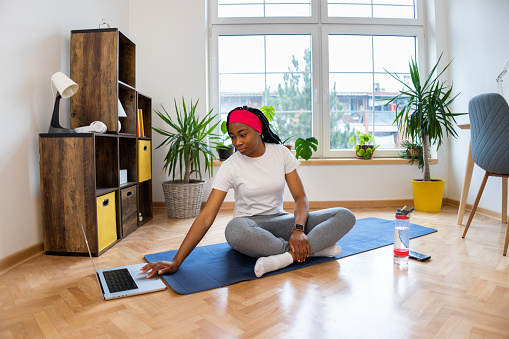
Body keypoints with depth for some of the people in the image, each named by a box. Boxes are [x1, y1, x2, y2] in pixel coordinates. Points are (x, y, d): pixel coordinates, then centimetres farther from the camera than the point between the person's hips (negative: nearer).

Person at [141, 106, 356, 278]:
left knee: (345, 216, -16)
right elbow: (206, 217, -16)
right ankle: (316, 246, -25)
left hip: (279, 220, 3)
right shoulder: (230, 167, -11)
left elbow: (300, 197, -4)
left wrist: (298, 229, -25)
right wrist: (176, 261, -23)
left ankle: (287, 256, -30)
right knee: (235, 231, -42)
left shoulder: (281, 153, -3)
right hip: (249, 224, -2)